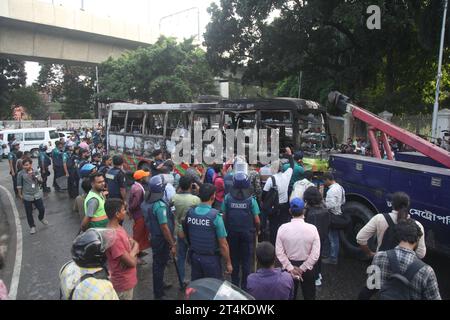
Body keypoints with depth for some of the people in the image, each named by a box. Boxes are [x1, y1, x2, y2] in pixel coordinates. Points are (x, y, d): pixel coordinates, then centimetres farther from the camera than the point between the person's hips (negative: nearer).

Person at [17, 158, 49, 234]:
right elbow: (19, 185, -1)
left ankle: (41, 218, 42)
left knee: (42, 209, 9)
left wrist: (35, 175, -18)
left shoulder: (35, 172, 0)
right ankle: (32, 226, 25)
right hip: (27, 197, -2)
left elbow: (41, 181, -2)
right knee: (29, 213, 7)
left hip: (37, 195, 2)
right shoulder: (21, 173, -8)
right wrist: (20, 194, 3)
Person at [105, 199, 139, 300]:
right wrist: (134, 251, -8)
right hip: (123, 282, -9)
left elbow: (135, 243, 5)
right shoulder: (113, 237, -31)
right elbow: (132, 262, -29)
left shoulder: (118, 227, -1)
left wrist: (132, 252, -16)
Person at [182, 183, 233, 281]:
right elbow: (223, 244, -16)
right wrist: (228, 263, -5)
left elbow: (186, 235, 8)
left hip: (194, 256, 5)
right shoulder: (215, 216, -21)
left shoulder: (190, 212, -7)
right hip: (211, 259, -5)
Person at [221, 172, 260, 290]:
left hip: (232, 233, 2)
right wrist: (257, 230, 8)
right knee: (246, 260, 13)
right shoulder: (251, 199, -14)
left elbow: (224, 217, -5)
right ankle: (245, 285, 23)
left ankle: (235, 283, 29)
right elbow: (256, 220, -11)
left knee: (234, 258, 17)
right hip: (247, 233, -1)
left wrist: (227, 229, 11)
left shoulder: (227, 198, -10)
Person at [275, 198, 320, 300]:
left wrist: (290, 268, -11)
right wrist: (302, 268, -13)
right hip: (307, 267, -1)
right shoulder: (312, 228, -16)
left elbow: (279, 252, -13)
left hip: (289, 266, 1)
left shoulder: (283, 228, -14)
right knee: (309, 295, 20)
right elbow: (315, 254, -18)